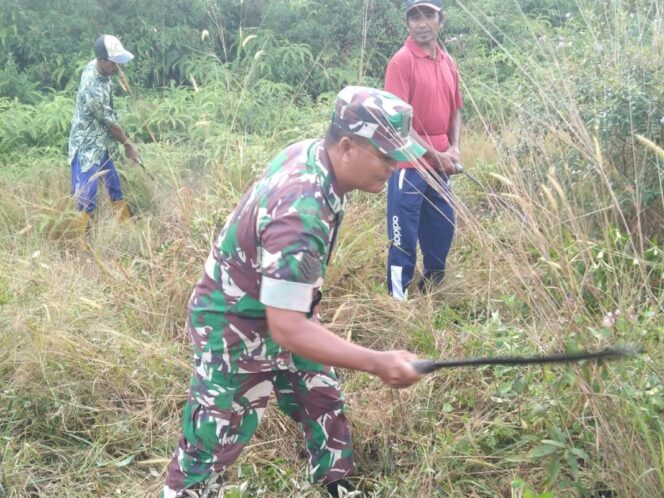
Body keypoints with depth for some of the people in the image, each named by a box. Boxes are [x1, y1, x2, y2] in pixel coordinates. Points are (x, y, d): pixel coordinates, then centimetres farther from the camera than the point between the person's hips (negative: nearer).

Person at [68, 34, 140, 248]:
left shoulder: (95, 67, -4)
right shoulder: (93, 89, -32)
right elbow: (110, 122, -18)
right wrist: (128, 145, -4)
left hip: (100, 142, 10)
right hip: (87, 147, -10)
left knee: (114, 182, 22)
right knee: (87, 195, -3)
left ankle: (126, 222, 38)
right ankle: (81, 241, 7)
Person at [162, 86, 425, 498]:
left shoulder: (311, 151, -10)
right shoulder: (300, 214, -38)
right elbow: (287, 328, -38)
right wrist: (376, 362, -40)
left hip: (282, 311, 9)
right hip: (237, 330, -9)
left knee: (325, 407, 19)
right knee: (212, 444, 4)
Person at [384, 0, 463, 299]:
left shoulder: (447, 62, 10)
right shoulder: (402, 61, -12)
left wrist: (455, 149, 0)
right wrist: (436, 155, -15)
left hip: (440, 167, 7)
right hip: (409, 165, -7)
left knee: (442, 233, 16)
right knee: (404, 239, -1)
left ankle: (431, 297, 33)